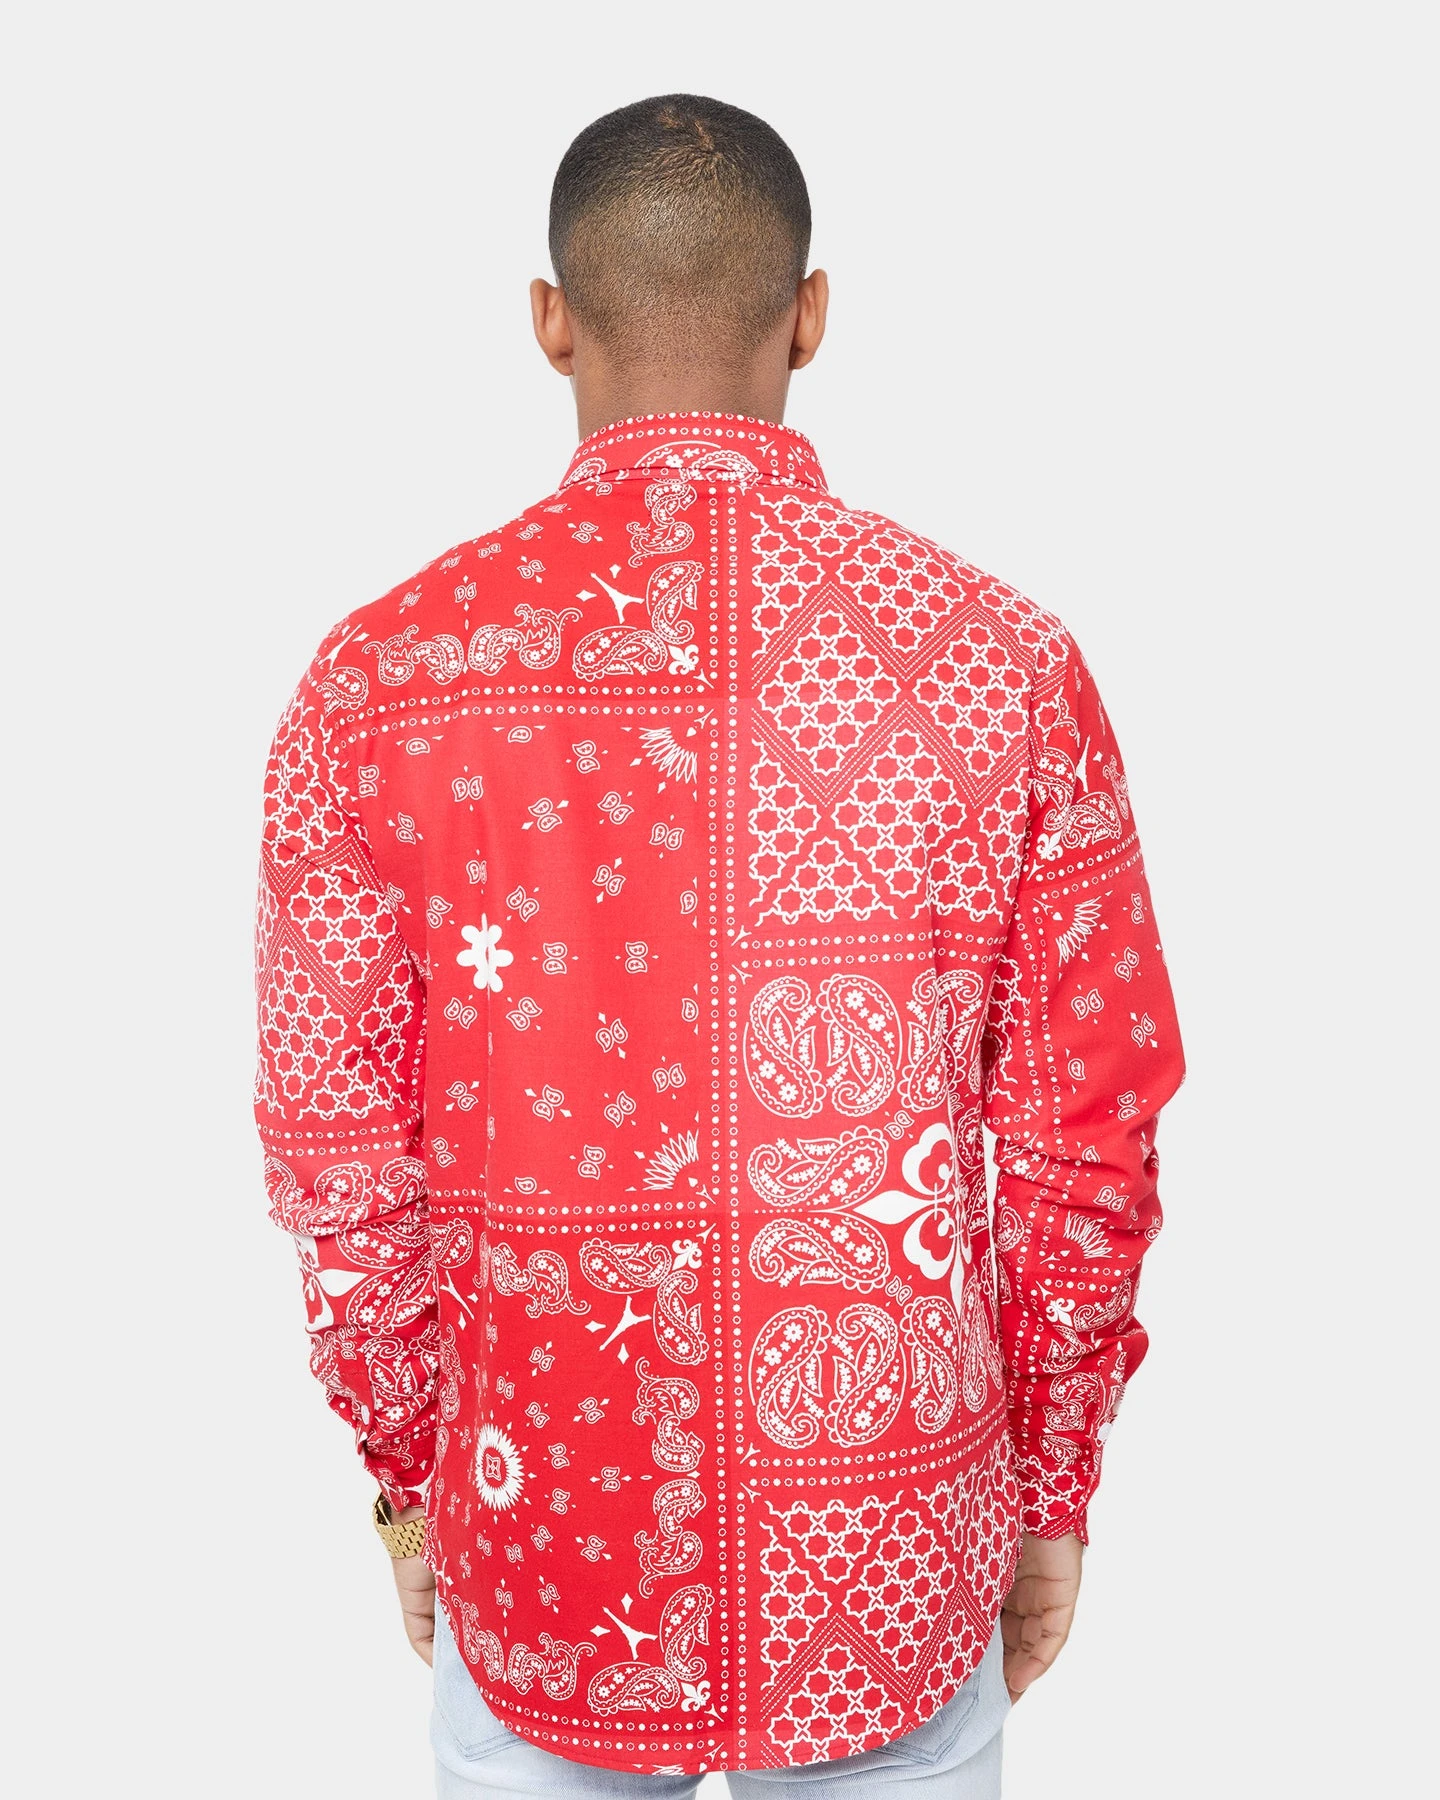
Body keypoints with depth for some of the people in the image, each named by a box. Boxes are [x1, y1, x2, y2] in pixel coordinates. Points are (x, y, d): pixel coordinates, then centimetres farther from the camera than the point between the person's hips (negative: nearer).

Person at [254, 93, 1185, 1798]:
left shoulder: (377, 681, -13)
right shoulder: (1002, 661, -13)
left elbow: (342, 1165, -7)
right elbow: (1088, 1143, -7)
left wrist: (408, 1476, 10)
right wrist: (1054, 1495, 7)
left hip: (544, 1557, 0)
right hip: (901, 1585, 1)